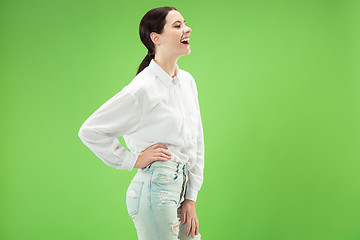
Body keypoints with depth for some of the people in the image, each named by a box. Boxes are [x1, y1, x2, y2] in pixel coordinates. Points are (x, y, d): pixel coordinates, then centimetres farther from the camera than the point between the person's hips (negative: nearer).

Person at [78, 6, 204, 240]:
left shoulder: (187, 81, 9)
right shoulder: (142, 89, -14)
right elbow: (89, 131, -9)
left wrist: (191, 198, 8)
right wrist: (133, 159, -5)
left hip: (181, 186, 7)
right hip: (155, 188, -7)